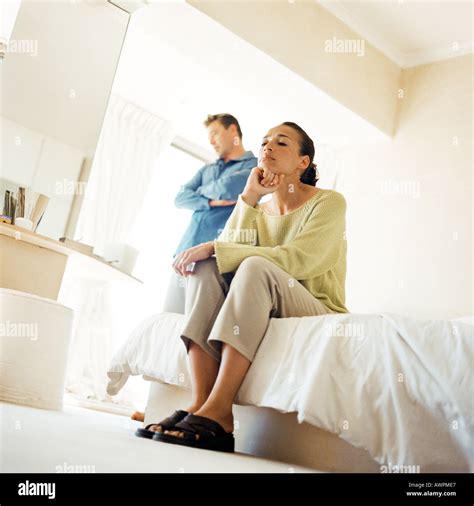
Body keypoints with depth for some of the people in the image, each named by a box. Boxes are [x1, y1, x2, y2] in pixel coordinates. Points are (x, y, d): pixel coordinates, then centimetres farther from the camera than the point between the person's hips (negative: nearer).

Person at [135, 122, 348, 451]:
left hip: (318, 312, -5)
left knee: (255, 266, -31)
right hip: (261, 311, 5)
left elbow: (295, 259, -20)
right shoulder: (259, 210, 14)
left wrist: (213, 248, -22)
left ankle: (216, 413, -38)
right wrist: (248, 198, -8)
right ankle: (201, 402, -32)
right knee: (206, 267, -18)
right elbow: (231, 250, -5)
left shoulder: (329, 202, -2)